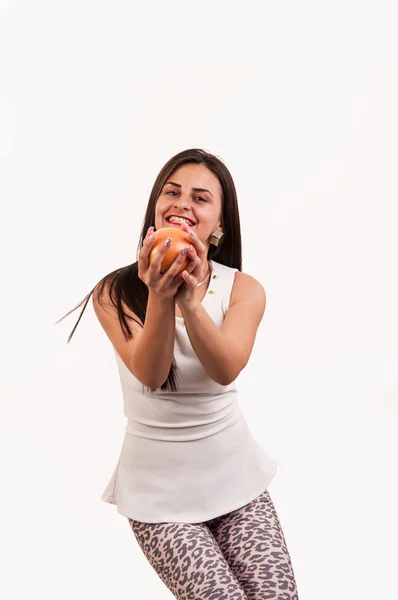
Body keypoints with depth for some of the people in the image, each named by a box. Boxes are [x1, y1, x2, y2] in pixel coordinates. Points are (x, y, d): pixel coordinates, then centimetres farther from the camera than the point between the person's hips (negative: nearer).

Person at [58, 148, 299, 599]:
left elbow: (225, 369, -22)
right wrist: (160, 297, -38)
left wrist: (191, 300, -39)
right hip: (159, 489, -1)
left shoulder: (244, 289, -6)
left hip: (236, 476, 2)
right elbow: (150, 373, -22)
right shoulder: (114, 291, -10)